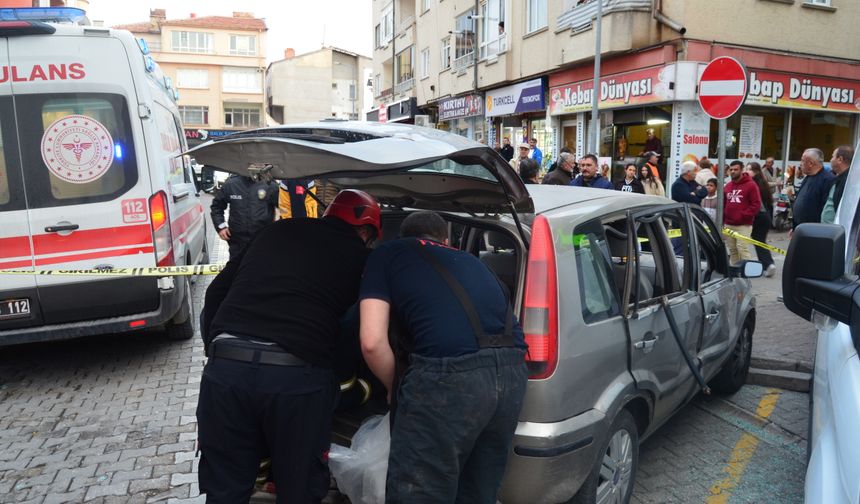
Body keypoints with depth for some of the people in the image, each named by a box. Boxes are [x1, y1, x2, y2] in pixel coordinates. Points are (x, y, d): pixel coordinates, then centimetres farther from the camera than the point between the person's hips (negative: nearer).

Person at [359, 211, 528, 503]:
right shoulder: (469, 260, 32)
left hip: (449, 375, -6)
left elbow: (372, 342, 4)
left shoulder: (387, 255, 16)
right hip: (513, 372, 7)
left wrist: (395, 389, 21)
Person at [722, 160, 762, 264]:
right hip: (728, 225, 6)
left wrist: (742, 216, -15)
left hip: (743, 225, -6)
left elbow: (756, 204, -8)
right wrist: (722, 221, 12)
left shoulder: (751, 185, -2)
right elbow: (723, 205, 19)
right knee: (732, 250, 8)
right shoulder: (727, 186, 16)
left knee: (743, 249, -14)